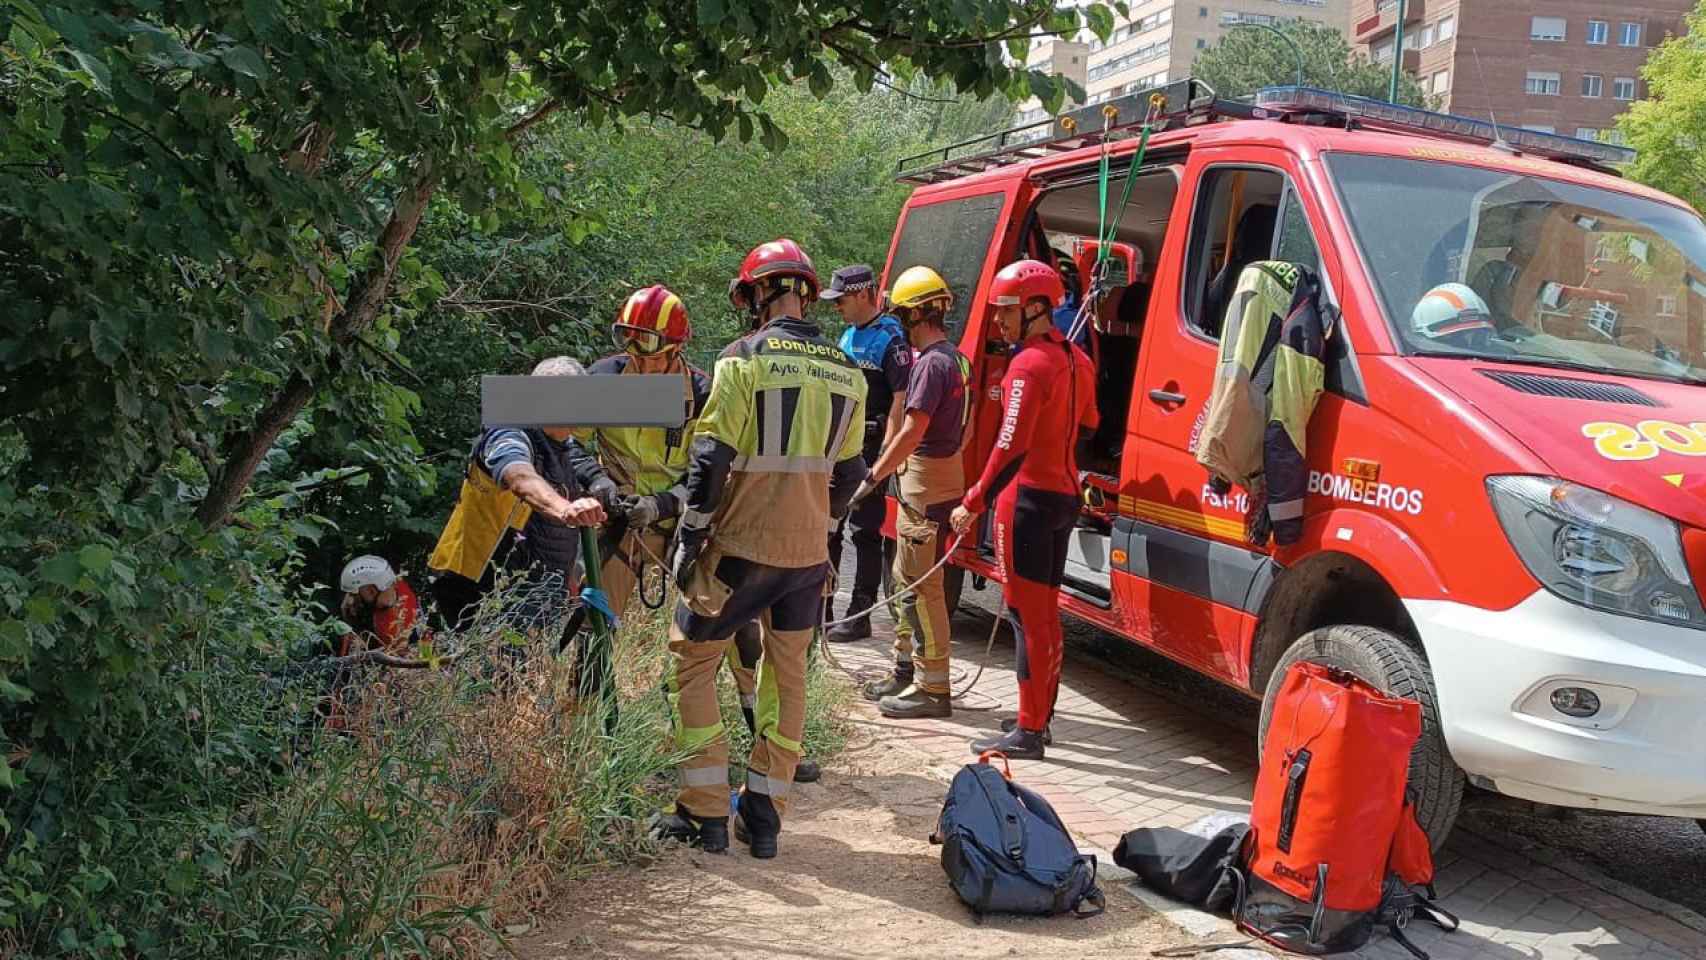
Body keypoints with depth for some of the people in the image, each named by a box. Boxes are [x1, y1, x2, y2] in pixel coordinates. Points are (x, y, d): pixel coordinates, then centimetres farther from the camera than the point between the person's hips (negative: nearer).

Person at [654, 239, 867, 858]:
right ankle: (764, 817, 19)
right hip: (808, 553, 5)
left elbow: (712, 458, -15)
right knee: (788, 676, 15)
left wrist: (688, 539, -9)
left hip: (740, 546, -5)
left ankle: (705, 814, 7)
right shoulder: (847, 373, 6)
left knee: (692, 664, 8)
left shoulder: (745, 359, -11)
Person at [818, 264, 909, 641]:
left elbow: (900, 399, -17)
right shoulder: (848, 335, 15)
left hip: (870, 445, -8)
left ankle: (859, 615, 5)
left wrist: (885, 455, -21)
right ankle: (819, 608, 20)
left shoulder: (890, 338, -11)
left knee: (865, 531, -1)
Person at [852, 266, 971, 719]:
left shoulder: (932, 363, -18)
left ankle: (932, 689, -2)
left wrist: (872, 478, -18)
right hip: (944, 476, 10)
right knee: (907, 579, 18)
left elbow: (913, 433, -22)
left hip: (926, 490, -10)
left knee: (921, 586, -6)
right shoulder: (955, 359, 13)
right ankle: (907, 670, 29)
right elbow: (962, 427, 20)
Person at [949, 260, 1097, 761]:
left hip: (1027, 497, -9)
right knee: (1046, 610, 17)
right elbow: (1086, 427, 20)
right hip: (1064, 494, 9)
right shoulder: (1076, 360, 12)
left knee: (1027, 613, -7)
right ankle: (1040, 713, 27)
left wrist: (974, 503, -18)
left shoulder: (1029, 365, -16)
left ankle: (1028, 732, -5)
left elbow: (1011, 447, -21)